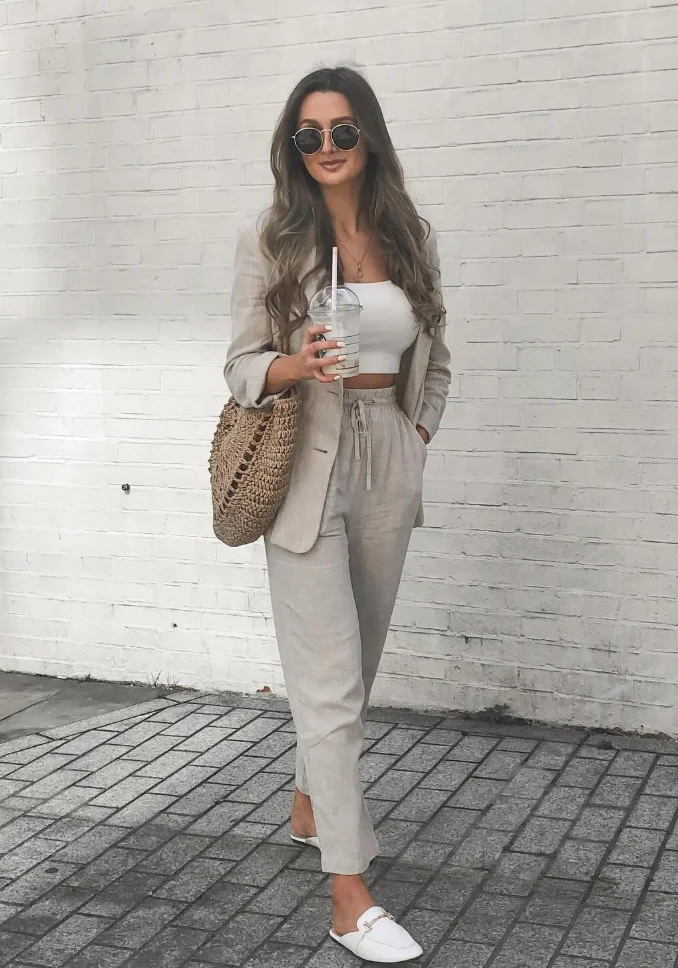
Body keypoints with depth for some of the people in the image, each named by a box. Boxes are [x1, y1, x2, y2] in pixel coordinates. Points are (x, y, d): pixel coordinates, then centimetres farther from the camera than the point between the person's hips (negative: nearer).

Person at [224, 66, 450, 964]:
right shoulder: (269, 241, -3)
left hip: (390, 470, 5)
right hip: (309, 471, -4)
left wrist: (419, 433, 5)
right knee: (330, 679, -6)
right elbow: (241, 365, -4)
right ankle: (350, 896, 0)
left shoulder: (411, 237, 7)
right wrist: (294, 365, -24)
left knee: (357, 662, 16)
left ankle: (310, 803, 39)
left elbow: (435, 359, 16)